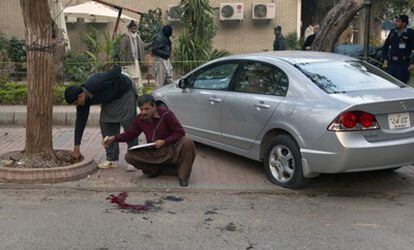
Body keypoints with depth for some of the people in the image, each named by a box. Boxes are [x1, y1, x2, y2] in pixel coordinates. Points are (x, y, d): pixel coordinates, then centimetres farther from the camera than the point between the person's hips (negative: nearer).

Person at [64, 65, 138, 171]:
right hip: (110, 99, 7)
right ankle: (112, 159, 3)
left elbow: (117, 70, -29)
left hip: (125, 92, -7)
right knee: (105, 123, -3)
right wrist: (76, 148, -7)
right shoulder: (83, 101, -14)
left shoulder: (96, 85, -38)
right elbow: (80, 122, -8)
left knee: (128, 125, -11)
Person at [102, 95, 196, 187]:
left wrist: (164, 142, -21)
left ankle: (183, 176, -18)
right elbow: (130, 134, 14)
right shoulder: (140, 119, 1)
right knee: (129, 156, -18)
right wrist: (114, 138, 0)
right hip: (152, 153, 4)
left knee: (187, 143, -34)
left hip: (170, 149, -4)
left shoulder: (166, 114, -14)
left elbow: (180, 132, -11)